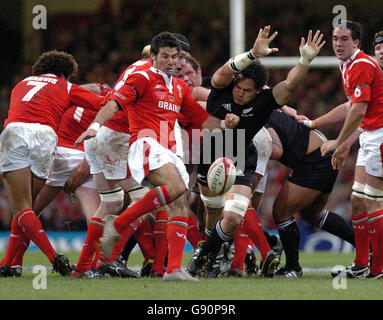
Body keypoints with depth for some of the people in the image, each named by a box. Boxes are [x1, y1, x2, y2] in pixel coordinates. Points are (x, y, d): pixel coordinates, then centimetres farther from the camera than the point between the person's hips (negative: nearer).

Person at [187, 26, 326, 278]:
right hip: (210, 159, 2)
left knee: (232, 219, -18)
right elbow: (225, 72, -37)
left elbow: (290, 84, -28)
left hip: (240, 164, -2)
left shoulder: (264, 101, -17)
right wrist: (254, 54, -51)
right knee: (214, 213, 17)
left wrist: (305, 60, -44)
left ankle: (204, 254, 8)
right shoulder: (222, 89, -16)